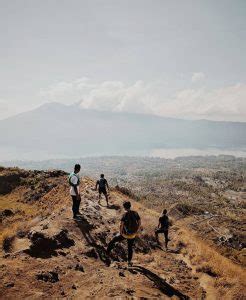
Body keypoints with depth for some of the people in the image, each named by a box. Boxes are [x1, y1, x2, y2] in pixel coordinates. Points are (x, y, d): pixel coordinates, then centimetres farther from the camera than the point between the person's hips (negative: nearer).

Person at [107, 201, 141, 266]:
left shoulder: (125, 215, -19)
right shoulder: (135, 213, -5)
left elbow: (121, 225, -27)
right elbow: (139, 223, 2)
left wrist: (120, 233, -11)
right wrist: (136, 231, 11)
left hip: (125, 234, -4)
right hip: (132, 235, 4)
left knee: (113, 240, 20)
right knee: (130, 248, 23)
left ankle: (107, 253, 30)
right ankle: (129, 262, 27)